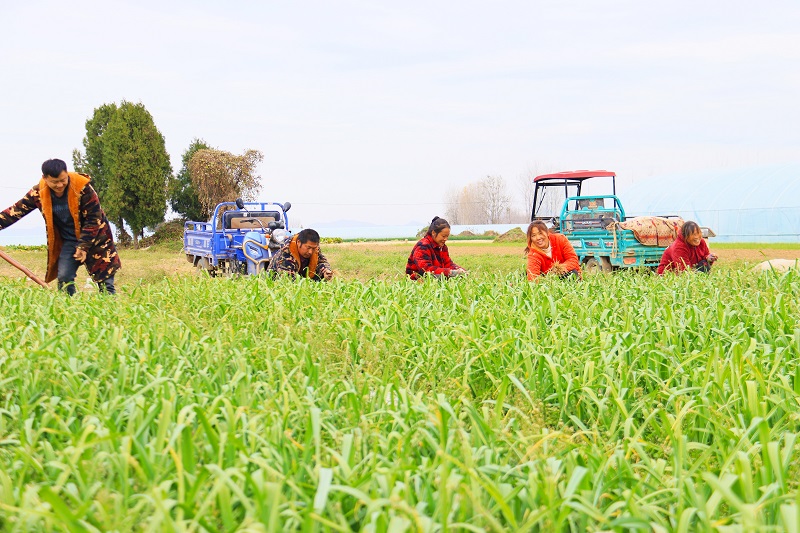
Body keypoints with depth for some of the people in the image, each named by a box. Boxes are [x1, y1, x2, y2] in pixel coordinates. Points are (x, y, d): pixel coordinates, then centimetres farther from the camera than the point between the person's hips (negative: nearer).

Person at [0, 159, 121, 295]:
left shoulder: (83, 188, -23)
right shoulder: (39, 192, -11)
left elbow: (93, 219, -18)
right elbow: (17, 210, -3)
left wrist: (83, 246, -20)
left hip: (94, 239, -3)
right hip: (68, 241, 4)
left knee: (104, 281, -3)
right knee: (64, 278, -6)